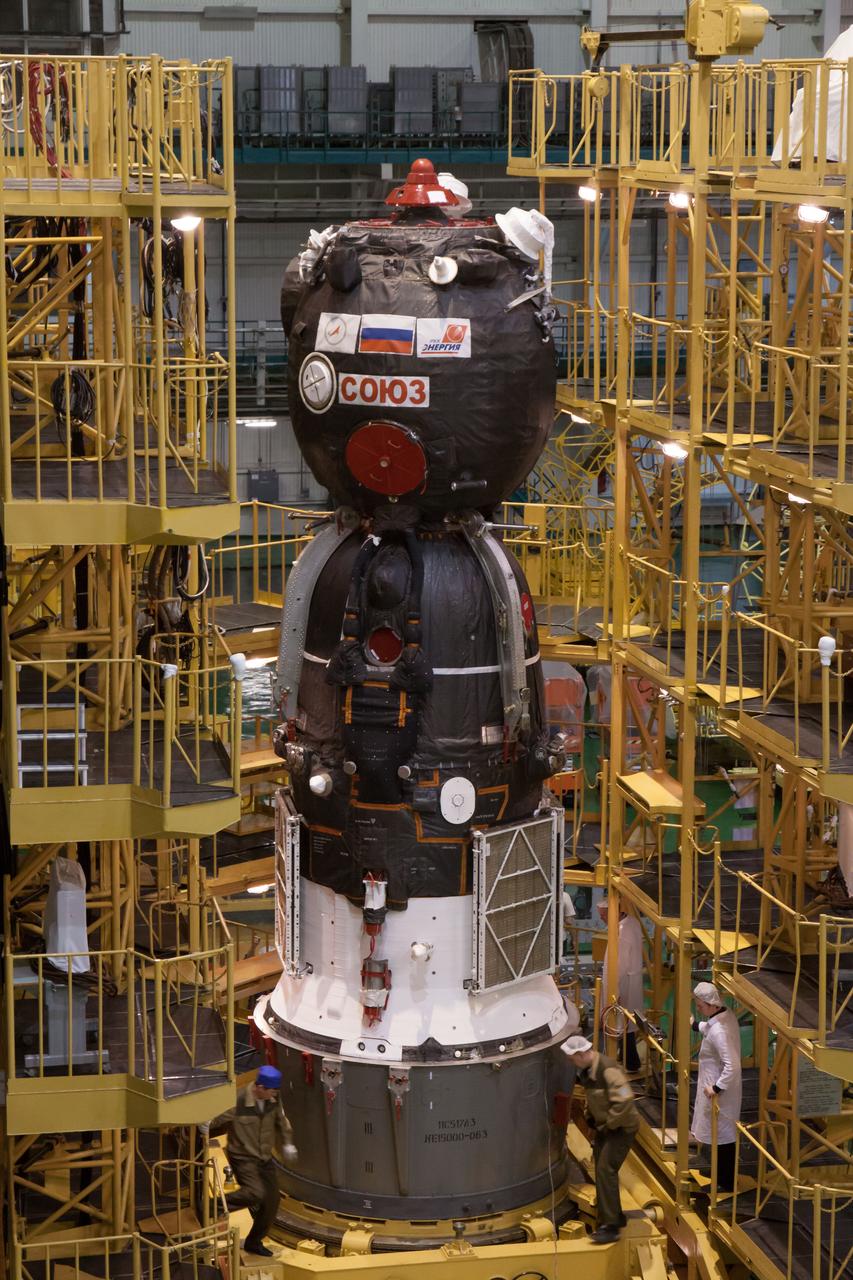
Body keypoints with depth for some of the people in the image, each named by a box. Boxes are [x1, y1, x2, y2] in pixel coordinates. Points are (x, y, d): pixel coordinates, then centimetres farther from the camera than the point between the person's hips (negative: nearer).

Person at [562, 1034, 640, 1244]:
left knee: (606, 1170, -18)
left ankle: (610, 1226, -16)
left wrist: (608, 1125, -22)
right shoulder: (587, 1071, 6)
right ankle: (615, 1217, 32)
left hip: (621, 1128, -10)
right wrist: (591, 1120, 12)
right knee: (601, 1172, 15)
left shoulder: (608, 1070, -26)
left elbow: (625, 1100, -32)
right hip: (603, 1127, 10)